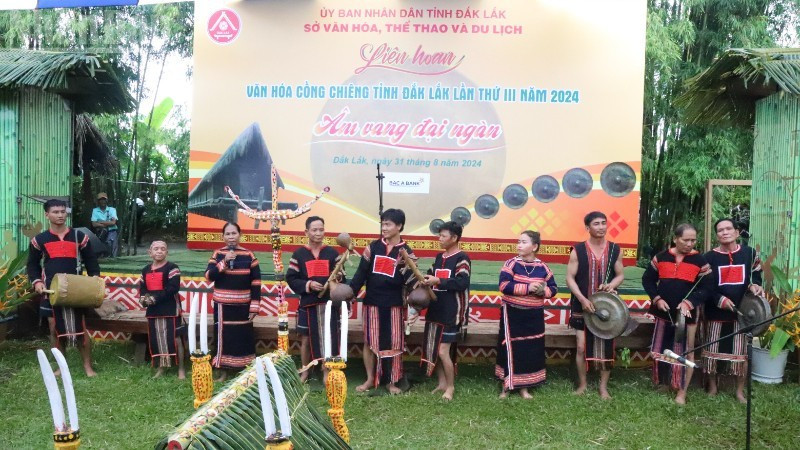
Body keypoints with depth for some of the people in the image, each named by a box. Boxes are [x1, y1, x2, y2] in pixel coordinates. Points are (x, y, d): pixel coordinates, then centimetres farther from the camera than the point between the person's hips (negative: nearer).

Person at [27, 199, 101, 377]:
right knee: (55, 328, 7)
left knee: (81, 327, -1)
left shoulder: (79, 236, 3)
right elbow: (32, 264, 11)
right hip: (51, 291, 1)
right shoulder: (39, 240, 3)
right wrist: (36, 281, -5)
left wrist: (95, 276, -7)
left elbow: (90, 260, 9)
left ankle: (88, 366, 8)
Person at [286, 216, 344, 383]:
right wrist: (307, 285, -15)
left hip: (329, 303, 0)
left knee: (328, 339, 4)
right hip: (308, 303, 0)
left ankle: (326, 372, 17)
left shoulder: (333, 253, 3)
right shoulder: (299, 254, 1)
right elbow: (290, 278, 0)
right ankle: (305, 372, 25)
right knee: (306, 339, 9)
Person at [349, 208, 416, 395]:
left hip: (393, 305, -1)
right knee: (370, 342, 9)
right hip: (372, 302, 2)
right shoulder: (373, 247, 2)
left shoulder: (406, 252, -2)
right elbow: (361, 272, -1)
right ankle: (370, 379, 23)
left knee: (393, 343, 5)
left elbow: (408, 280, -6)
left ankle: (391, 381, 19)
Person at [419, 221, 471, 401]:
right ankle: (442, 383, 25)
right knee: (433, 349, 10)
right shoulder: (439, 257, 13)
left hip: (452, 312, -8)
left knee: (443, 351, -8)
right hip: (435, 310, 8)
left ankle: (450, 386, 11)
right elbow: (431, 275, 20)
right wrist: (424, 279, -1)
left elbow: (462, 283, -21)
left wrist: (438, 281, -25)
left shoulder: (461, 258, -11)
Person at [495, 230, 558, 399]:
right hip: (512, 314, -3)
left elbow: (553, 288, 6)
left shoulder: (542, 267, 1)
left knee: (532, 350, 9)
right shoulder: (512, 263, -9)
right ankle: (506, 385, 16)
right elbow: (504, 285, -20)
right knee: (511, 349, 1)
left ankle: (524, 386, 23)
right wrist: (528, 288, -22)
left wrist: (543, 291, -16)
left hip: (534, 316, 4)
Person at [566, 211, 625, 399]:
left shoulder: (615, 249, 2)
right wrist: (582, 299, -17)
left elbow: (620, 275, 9)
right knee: (581, 347, 2)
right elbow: (570, 278, -6)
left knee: (606, 347, 7)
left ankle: (603, 387, 20)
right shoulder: (578, 250, -6)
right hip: (583, 307, -2)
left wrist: (612, 284, -14)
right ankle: (582, 384, 19)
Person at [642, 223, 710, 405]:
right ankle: (663, 382, 31)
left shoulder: (700, 261, -4)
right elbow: (647, 280, 6)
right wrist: (657, 299, -8)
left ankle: (681, 392, 14)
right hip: (663, 312, 2)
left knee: (685, 351, 4)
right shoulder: (661, 257, 1)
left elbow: (704, 288, -8)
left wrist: (688, 302, -24)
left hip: (686, 313, -2)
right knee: (661, 348, 11)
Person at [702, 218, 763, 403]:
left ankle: (740, 391, 20)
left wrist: (754, 286, -11)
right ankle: (712, 387, 22)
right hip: (716, 312, -1)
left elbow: (756, 276, 12)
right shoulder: (709, 257, 0)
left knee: (741, 352, 6)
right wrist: (720, 300, -17)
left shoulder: (750, 253, 4)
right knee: (712, 350, 6)